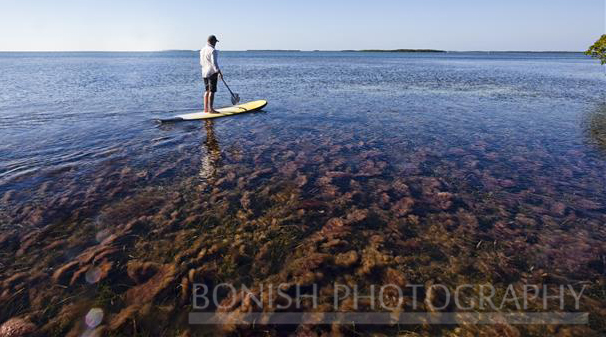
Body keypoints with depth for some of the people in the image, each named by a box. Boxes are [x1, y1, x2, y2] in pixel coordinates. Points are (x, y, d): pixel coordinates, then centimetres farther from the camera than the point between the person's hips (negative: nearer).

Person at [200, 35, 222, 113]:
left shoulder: (202, 50, 13)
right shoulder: (213, 50, -13)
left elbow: (201, 63, 18)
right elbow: (214, 63, -21)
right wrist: (219, 72, -22)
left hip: (204, 73, 9)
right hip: (212, 73, -9)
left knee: (207, 90, 14)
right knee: (212, 91, -5)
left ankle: (206, 108, 17)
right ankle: (210, 109, -5)